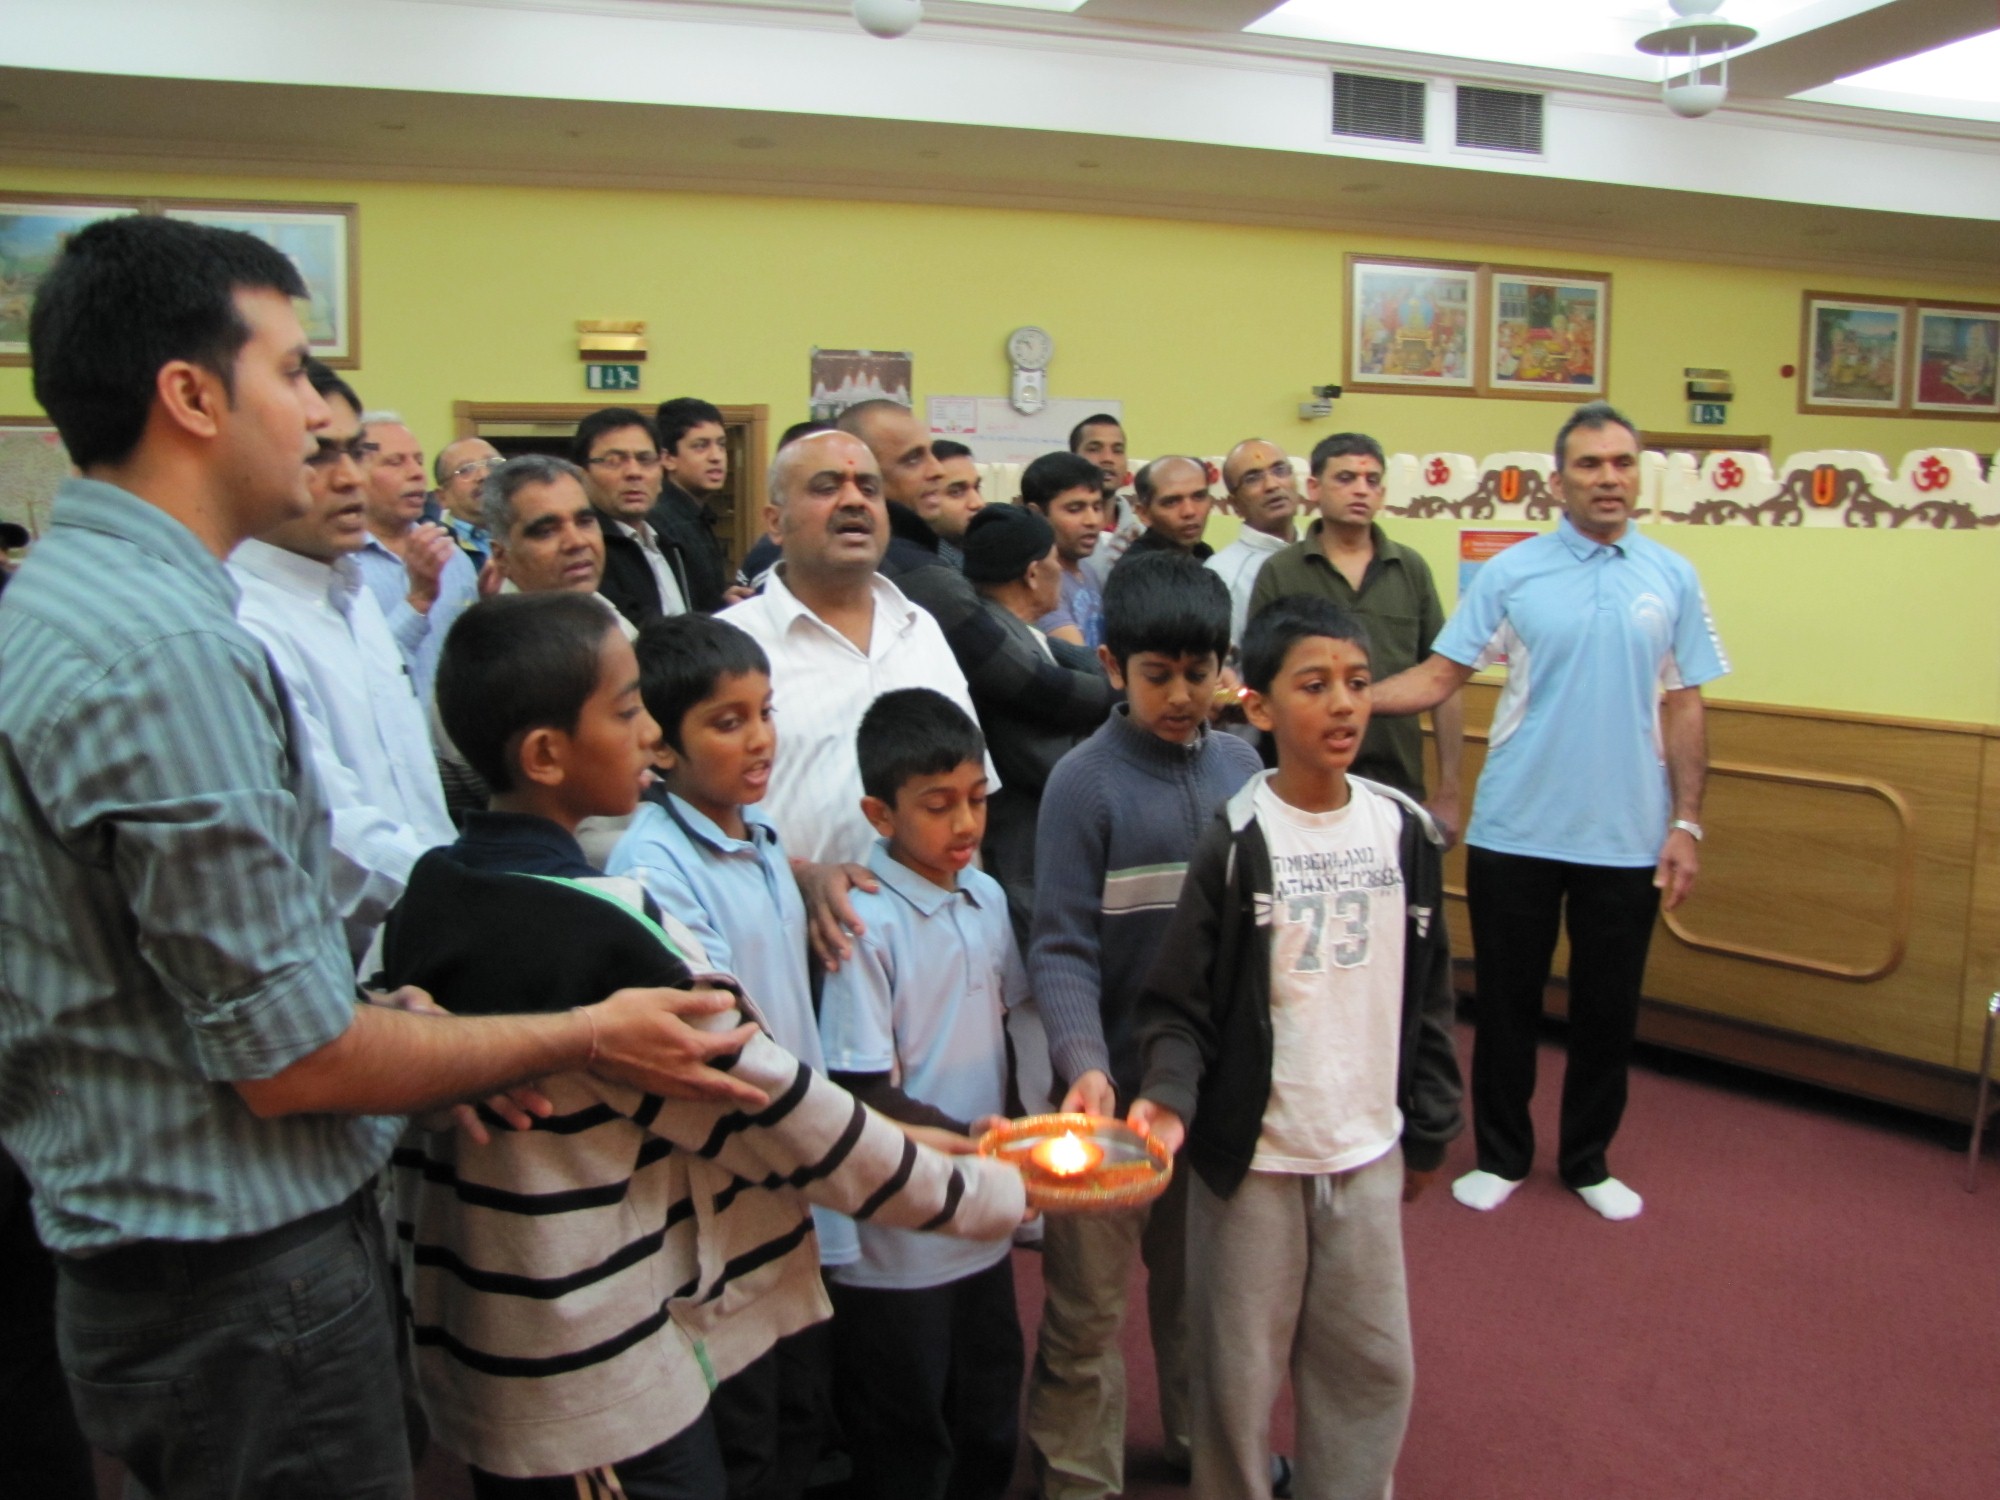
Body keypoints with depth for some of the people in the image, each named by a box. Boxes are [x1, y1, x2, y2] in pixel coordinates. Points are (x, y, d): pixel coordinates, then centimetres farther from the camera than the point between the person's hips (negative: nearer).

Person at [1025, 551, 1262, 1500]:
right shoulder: (1085, 782, -12)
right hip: (1118, 1083, -4)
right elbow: (1061, 950, -14)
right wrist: (1085, 1064, -28)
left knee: (1201, 1279, 23)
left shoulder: (1241, 767, 1)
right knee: (1088, 1305, 9)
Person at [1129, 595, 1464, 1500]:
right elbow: (1180, 1001, -11)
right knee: (1239, 1370, 11)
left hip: (1368, 1151, 4)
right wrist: (1171, 1097, -28)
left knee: (1374, 1365, 17)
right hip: (1253, 1153, -4)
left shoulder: (1404, 830, 1)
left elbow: (1426, 992, 9)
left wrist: (1428, 1130, 12)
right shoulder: (1233, 840, -13)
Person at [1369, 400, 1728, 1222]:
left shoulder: (1671, 577, 3)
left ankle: (1588, 1160, 31)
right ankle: (1501, 1154, 28)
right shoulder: (1510, 572, -3)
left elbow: (1683, 708, 6)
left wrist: (1687, 823, 1)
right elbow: (1438, 676, -5)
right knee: (1507, 1002, 10)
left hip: (1627, 837, 2)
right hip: (1515, 832, -1)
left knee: (1608, 1009, 12)